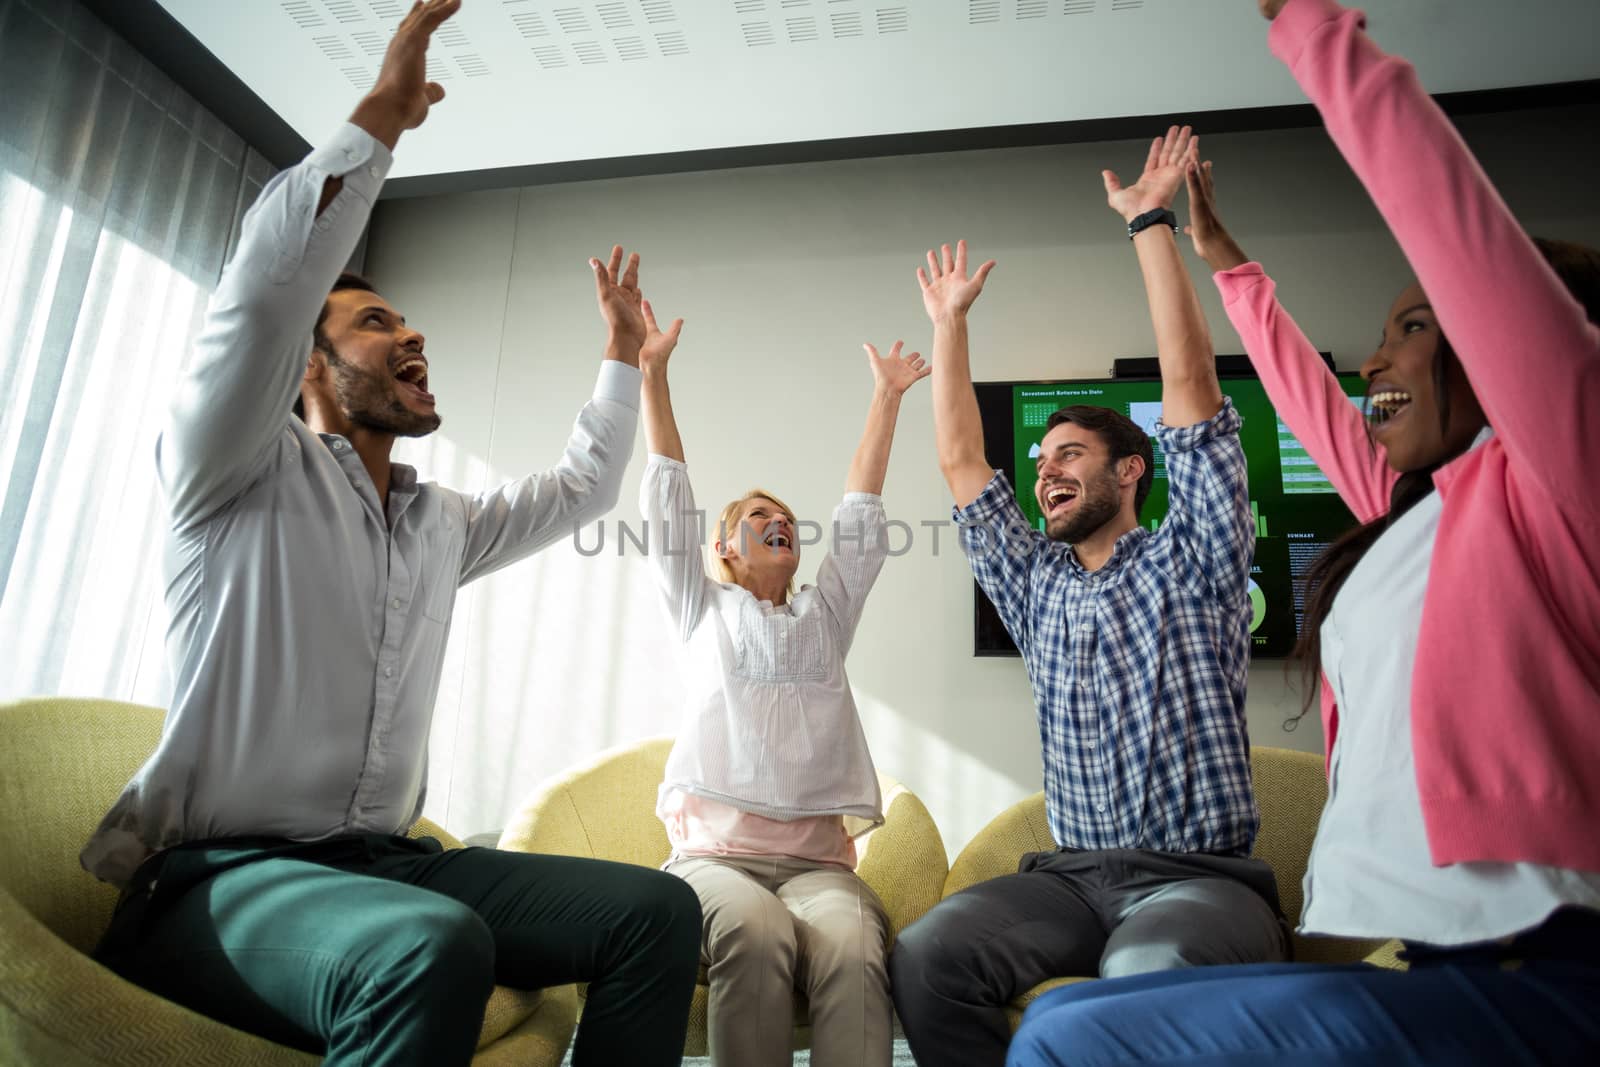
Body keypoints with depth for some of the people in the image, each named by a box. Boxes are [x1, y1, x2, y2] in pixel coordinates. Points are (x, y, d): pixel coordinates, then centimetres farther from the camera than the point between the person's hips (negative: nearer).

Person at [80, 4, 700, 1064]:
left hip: (385, 858, 6)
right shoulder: (246, 476, -1)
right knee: (434, 947, -40)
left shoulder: (441, 523, 18)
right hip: (218, 875, -6)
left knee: (657, 910, -15)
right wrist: (381, 116, -15)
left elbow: (581, 487, 28)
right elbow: (266, 288, -18)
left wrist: (624, 352, 32)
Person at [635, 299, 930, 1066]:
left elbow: (861, 515, 21)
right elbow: (668, 501, 13)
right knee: (755, 934, -36)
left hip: (816, 858, 2)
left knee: (852, 951, -32)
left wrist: (886, 397, 23)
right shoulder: (702, 612, 17)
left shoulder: (824, 616, 23)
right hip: (712, 851, -1)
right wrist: (652, 372, 11)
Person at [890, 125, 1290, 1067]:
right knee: (926, 955, -26)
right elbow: (962, 466, 16)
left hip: (1201, 876, -3)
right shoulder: (1036, 585, 16)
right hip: (1070, 876, 4)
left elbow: (1191, 387, -4)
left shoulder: (1191, 559, 5)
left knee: (1146, 972, -38)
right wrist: (950, 324, 20)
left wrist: (1152, 224, -2)